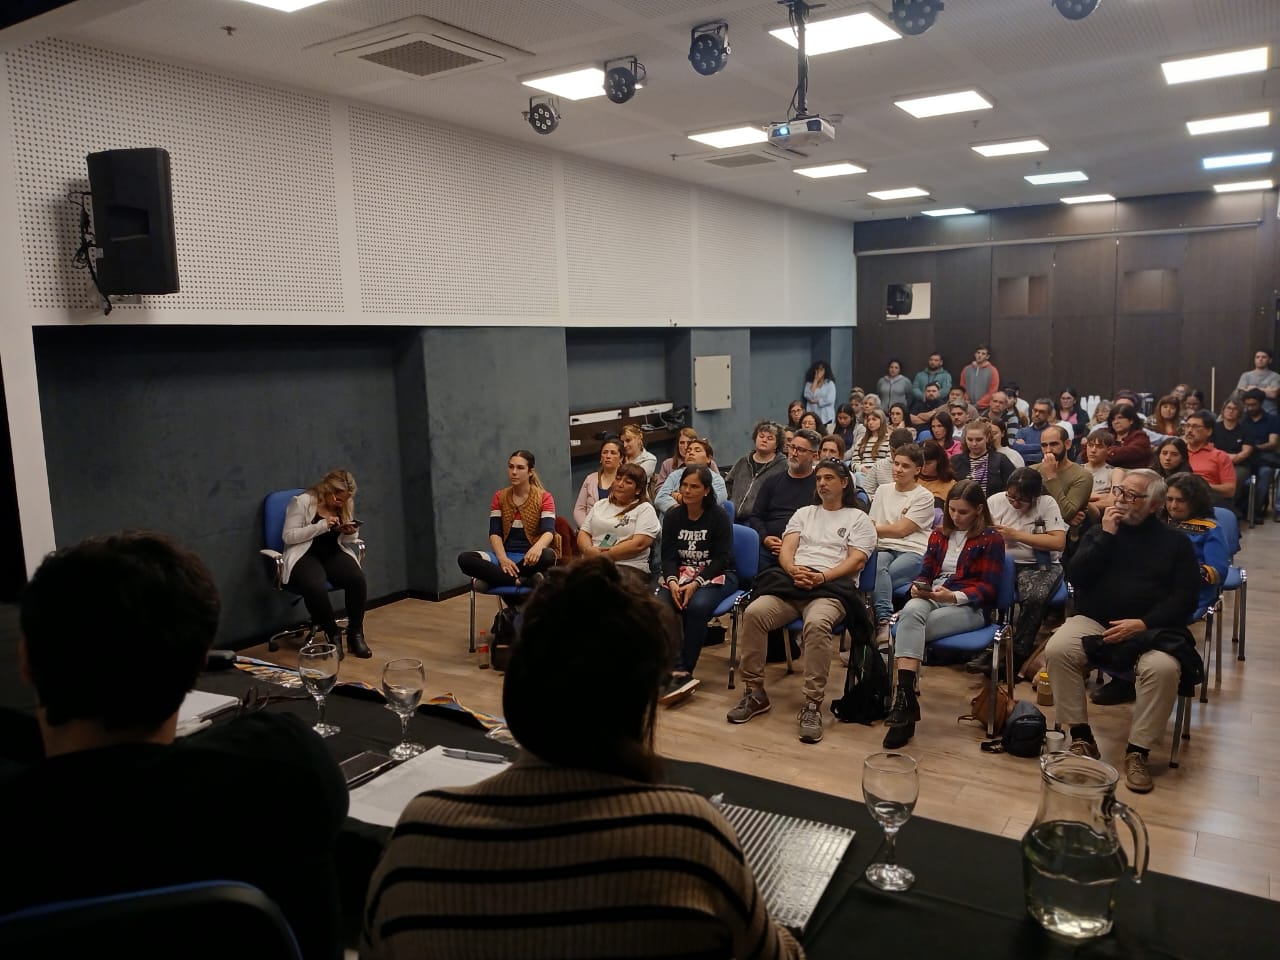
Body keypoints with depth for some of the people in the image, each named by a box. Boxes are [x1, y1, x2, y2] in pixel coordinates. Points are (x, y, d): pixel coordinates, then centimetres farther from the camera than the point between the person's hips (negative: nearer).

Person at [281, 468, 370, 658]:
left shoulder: (346, 505, 9)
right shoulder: (302, 502, -8)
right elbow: (288, 536, -13)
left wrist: (351, 534, -8)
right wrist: (322, 526, -20)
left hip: (334, 553, 4)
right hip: (305, 555, -4)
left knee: (358, 579, -29)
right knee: (315, 587, -37)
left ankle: (355, 634, -12)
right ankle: (333, 635, -14)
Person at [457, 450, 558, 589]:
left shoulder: (544, 498, 0)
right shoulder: (499, 497, 9)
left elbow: (549, 531, -14)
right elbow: (494, 533, 0)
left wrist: (537, 547, -39)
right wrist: (503, 558, -21)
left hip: (531, 557, -3)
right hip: (506, 556, 3)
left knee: (548, 556, -39)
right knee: (464, 559, -24)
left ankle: (491, 576, -26)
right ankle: (522, 580, -31)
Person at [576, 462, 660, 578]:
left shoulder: (645, 509, 6)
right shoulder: (600, 505, 24)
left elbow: (639, 544, -8)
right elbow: (583, 533, 16)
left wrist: (605, 555, -12)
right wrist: (589, 550, -7)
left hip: (629, 567, -5)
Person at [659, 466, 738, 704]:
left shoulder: (718, 515, -6)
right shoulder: (672, 516, 5)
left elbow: (722, 558, -11)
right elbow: (668, 556, 1)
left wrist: (696, 584, -23)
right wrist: (672, 581, -19)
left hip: (716, 575, -3)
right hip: (681, 573, 3)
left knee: (697, 606, -34)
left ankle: (684, 672, -25)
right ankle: (677, 672, -29)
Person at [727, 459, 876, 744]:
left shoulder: (859, 519, 14)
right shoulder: (804, 513, 26)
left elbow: (856, 561, 0)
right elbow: (786, 550, 14)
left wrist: (821, 577, -16)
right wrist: (794, 570, -11)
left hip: (832, 586, -4)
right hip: (792, 581, 4)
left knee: (817, 623, -39)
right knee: (753, 613, -26)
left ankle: (813, 704, -31)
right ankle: (755, 692, -16)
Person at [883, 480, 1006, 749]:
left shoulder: (991, 539, 5)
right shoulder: (939, 534, 21)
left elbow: (988, 587, -2)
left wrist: (954, 596, -18)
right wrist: (918, 586, -6)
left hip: (969, 606, -4)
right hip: (931, 598, 4)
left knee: (909, 628, -32)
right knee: (911, 611, -36)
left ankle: (903, 699, -29)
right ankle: (905, 699, -45)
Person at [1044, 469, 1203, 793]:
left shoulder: (1175, 542, 8)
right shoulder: (1098, 531, 12)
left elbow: (1186, 598, 0)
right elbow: (1075, 577, -2)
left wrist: (1143, 624, -15)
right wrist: (1106, 536, -8)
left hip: (1150, 629, -1)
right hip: (1093, 621, 1)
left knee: (1164, 668, -33)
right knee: (1057, 650, -28)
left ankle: (1137, 751, -17)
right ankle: (1081, 738, -17)